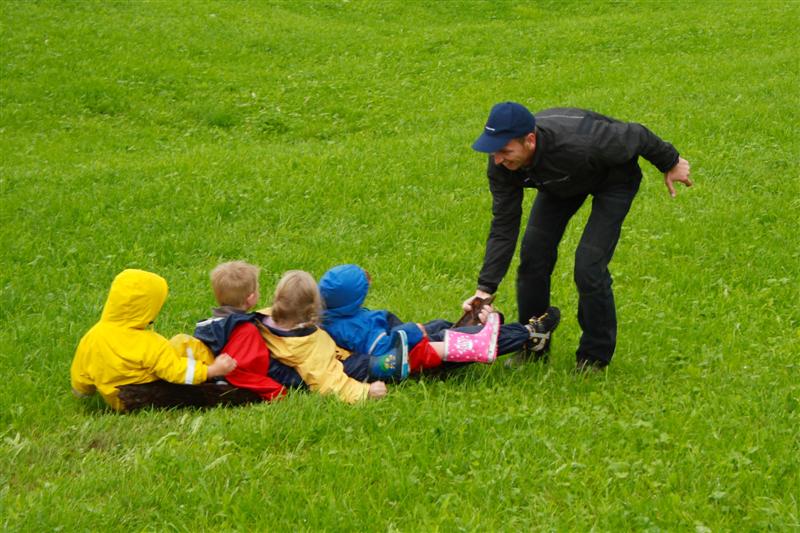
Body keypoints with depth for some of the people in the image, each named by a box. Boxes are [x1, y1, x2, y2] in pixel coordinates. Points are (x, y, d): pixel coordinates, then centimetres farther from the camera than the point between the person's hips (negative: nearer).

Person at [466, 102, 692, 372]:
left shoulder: (576, 144, -46)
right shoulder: (501, 164, -28)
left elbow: (636, 135, -28)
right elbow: (504, 226, -19)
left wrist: (670, 163, -9)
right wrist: (485, 288, -25)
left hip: (614, 176, -5)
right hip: (561, 180, 5)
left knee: (589, 265, -15)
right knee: (534, 253, -2)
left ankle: (595, 356, 5)